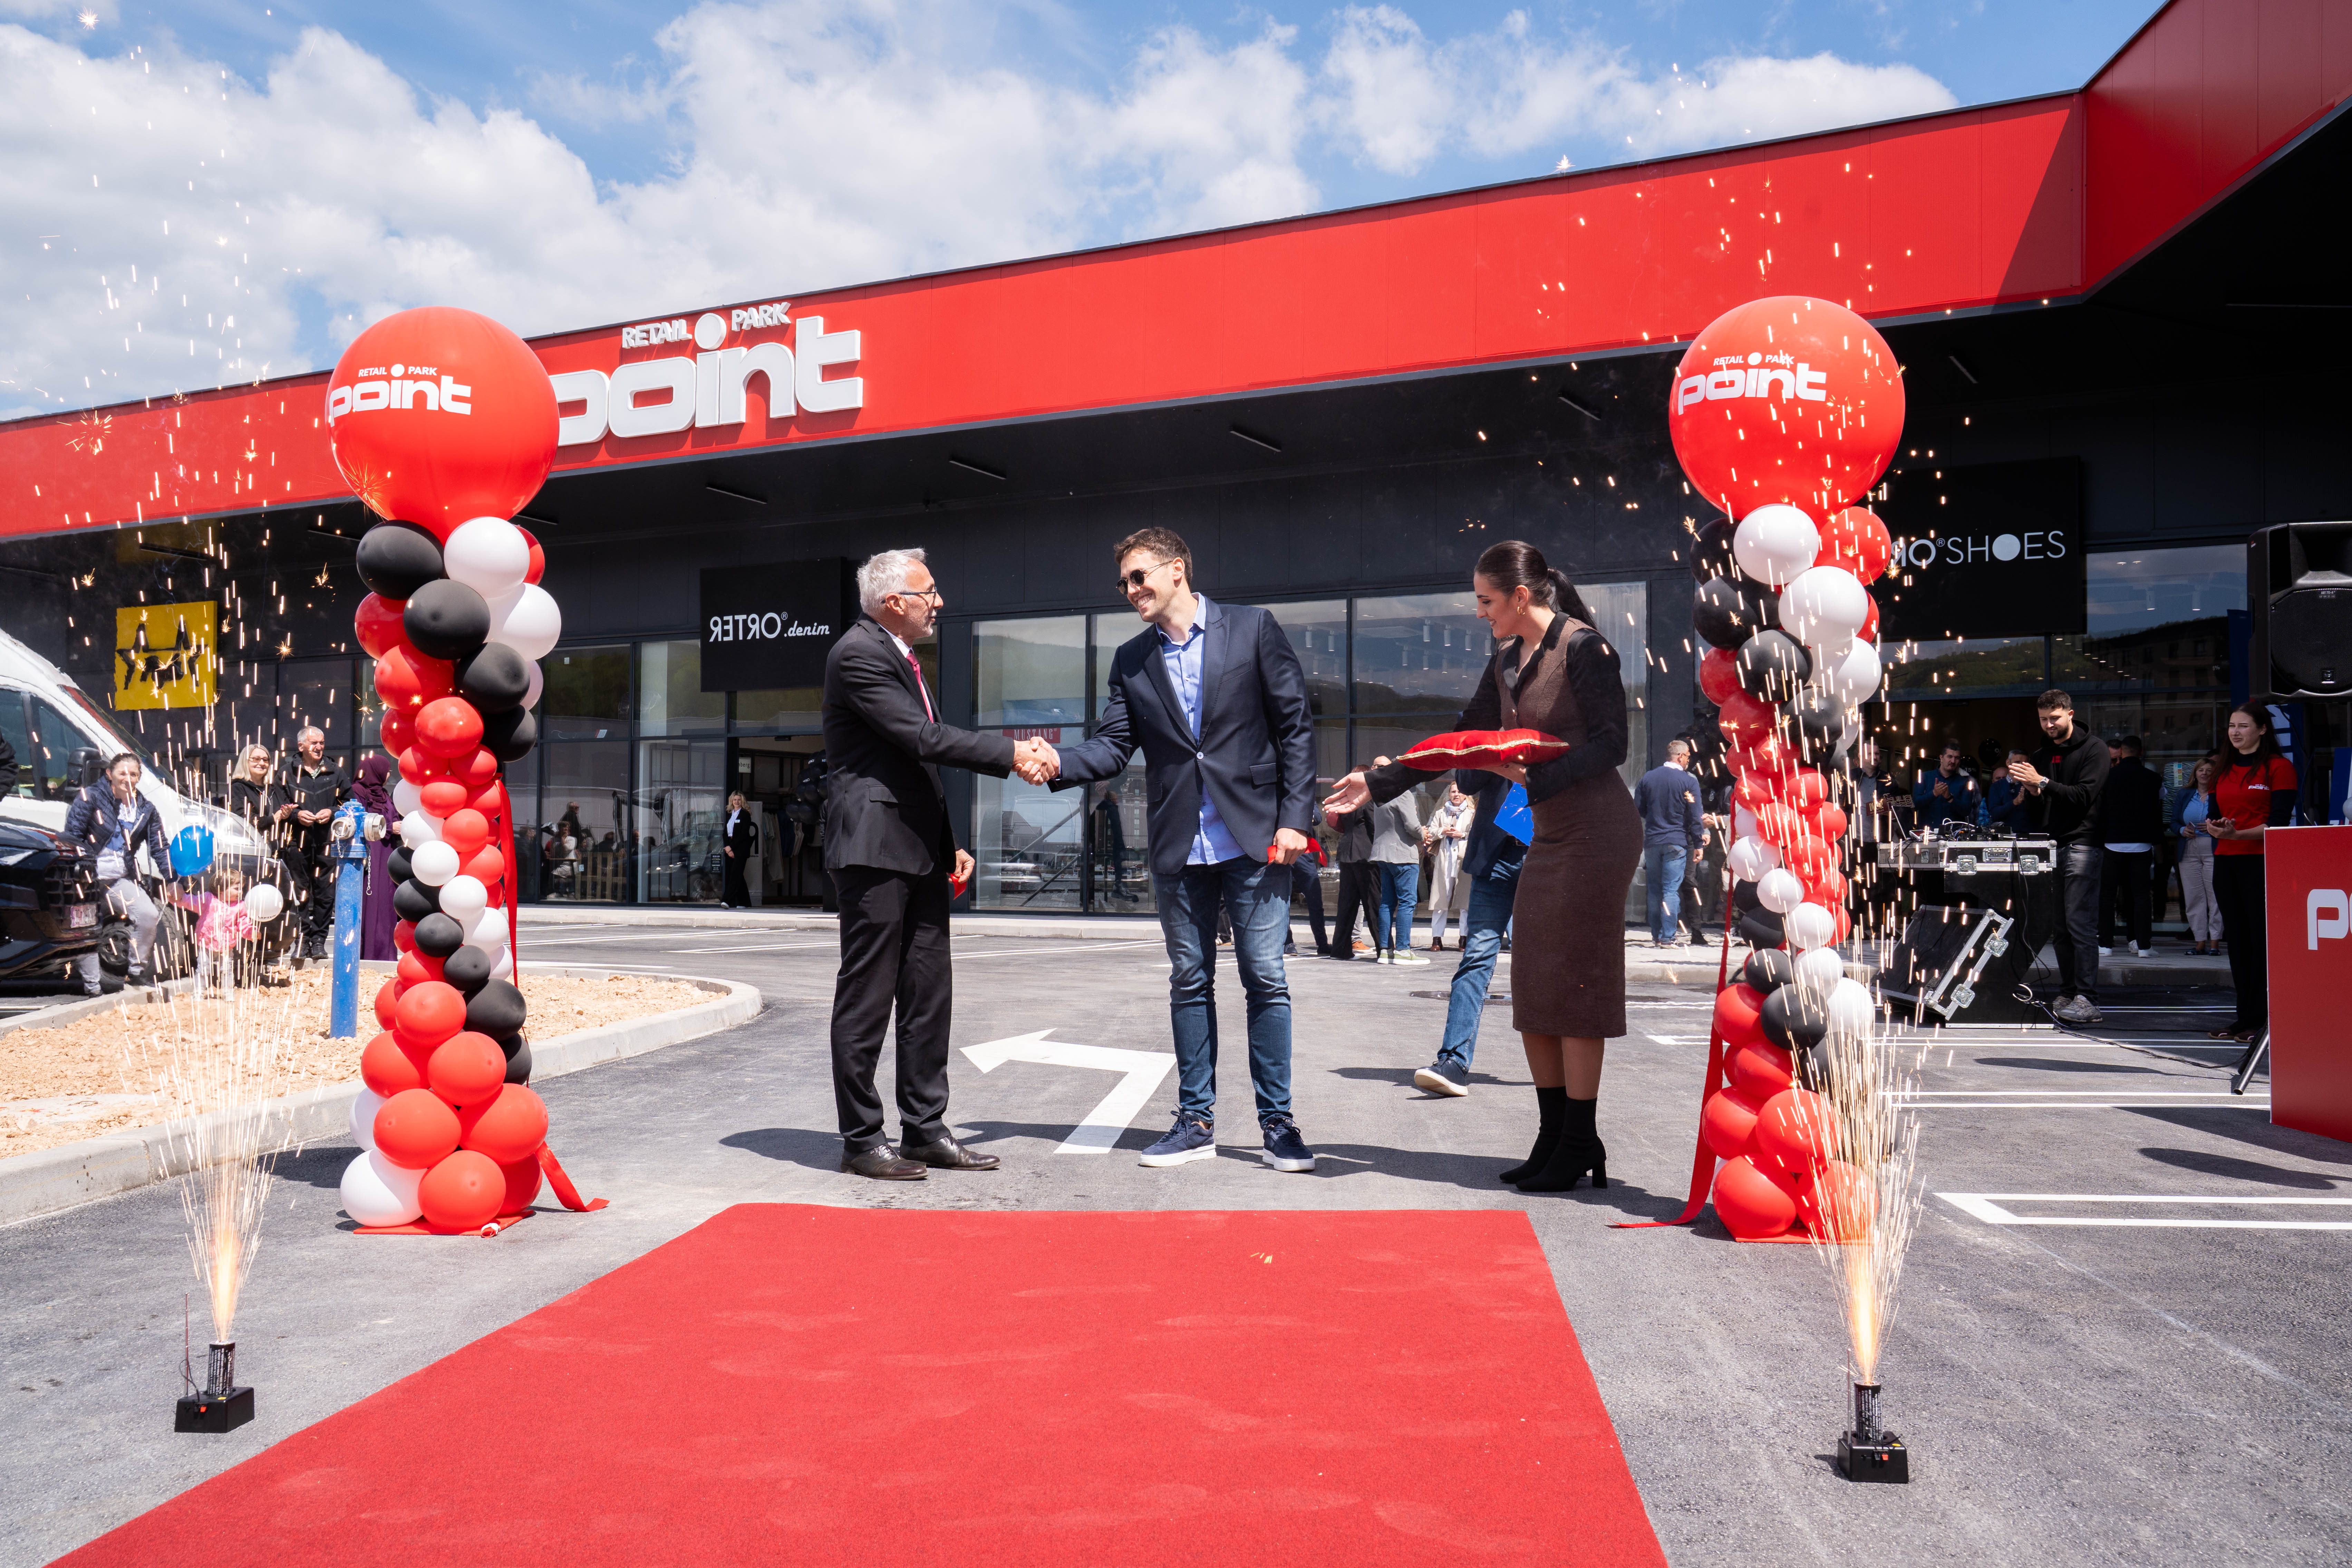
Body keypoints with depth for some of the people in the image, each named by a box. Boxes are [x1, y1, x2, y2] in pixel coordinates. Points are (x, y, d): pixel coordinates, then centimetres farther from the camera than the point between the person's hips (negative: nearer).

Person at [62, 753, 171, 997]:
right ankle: (91, 985, 4)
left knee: (149, 914, -13)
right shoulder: (91, 797, -1)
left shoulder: (145, 809, 11)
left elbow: (159, 848, 11)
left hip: (122, 878, 4)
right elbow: (72, 835, -5)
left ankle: (138, 973, 3)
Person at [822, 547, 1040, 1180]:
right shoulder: (858, 654, -11)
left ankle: (926, 1129, 18)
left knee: (929, 996, 10)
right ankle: (861, 1139, 6)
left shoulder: (903, 658, 20)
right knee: (867, 998, -2)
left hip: (918, 850, 10)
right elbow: (924, 739, -19)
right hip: (874, 847, -10)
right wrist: (1012, 753, -15)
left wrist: (950, 844, 18)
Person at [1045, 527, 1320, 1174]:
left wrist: (1295, 817, -9)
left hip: (1254, 839, -3)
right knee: (1190, 982, 9)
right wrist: (1056, 765, -17)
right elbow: (1113, 746, 3)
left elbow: (1296, 726, -2)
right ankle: (1196, 1121, 19)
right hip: (1180, 850, 4)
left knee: (1265, 978, -1)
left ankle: (1277, 1123, 9)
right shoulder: (1131, 660, 10)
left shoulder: (1253, 628, 0)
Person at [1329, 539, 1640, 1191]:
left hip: (1598, 832, -8)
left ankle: (1580, 1146, 4)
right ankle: (1554, 1139, 14)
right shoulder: (1506, 663, 13)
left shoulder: (1584, 648, -11)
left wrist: (1534, 777, -25)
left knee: (1575, 985, -6)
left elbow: (1610, 745, -13)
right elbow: (1463, 741, 18)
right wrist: (1378, 784, 16)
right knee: (1532, 991, 6)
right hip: (1549, 837, 8)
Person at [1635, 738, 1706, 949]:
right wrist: (1699, 844, 0)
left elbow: (1638, 809, 10)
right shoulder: (1689, 781, -6)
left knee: (1654, 890, 10)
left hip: (1651, 841, 4)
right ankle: (1668, 937, -5)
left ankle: (1656, 935, 14)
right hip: (1676, 842, -3)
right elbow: (1695, 816, -7)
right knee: (1671, 890, -2)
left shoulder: (1648, 777, 5)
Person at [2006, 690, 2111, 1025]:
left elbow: (2085, 795, -12)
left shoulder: (2093, 748, 0)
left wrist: (2043, 783, -17)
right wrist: (2031, 792, -1)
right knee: (2058, 929, 7)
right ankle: (2067, 995, 11)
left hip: (2080, 845, -6)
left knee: (2080, 925, -12)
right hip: (2048, 847, 6)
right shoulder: (2040, 755, 18)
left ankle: (2087, 1000, -12)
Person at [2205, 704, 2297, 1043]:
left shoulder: (2278, 767, -3)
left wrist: (2237, 834, -23)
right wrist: (2212, 827, -6)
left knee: (2262, 940, -5)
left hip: (2262, 862, -6)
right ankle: (2245, 1017, 12)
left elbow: (2279, 823, -11)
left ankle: (2259, 1019, -2)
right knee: (2237, 941, 7)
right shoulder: (2225, 770, 17)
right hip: (2226, 862, 6)